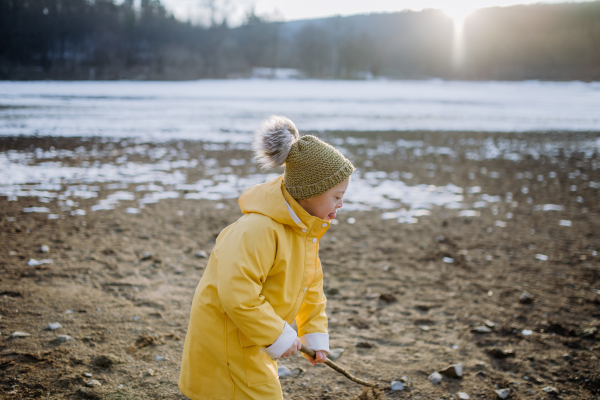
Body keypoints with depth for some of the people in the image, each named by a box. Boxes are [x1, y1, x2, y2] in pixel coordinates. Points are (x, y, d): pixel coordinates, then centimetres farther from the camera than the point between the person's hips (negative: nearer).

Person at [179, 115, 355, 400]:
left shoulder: (305, 227, 2)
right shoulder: (259, 229, -31)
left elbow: (311, 283, 14)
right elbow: (236, 294, -34)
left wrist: (315, 333, 11)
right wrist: (279, 337, -24)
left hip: (251, 338, 9)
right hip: (225, 333, -9)